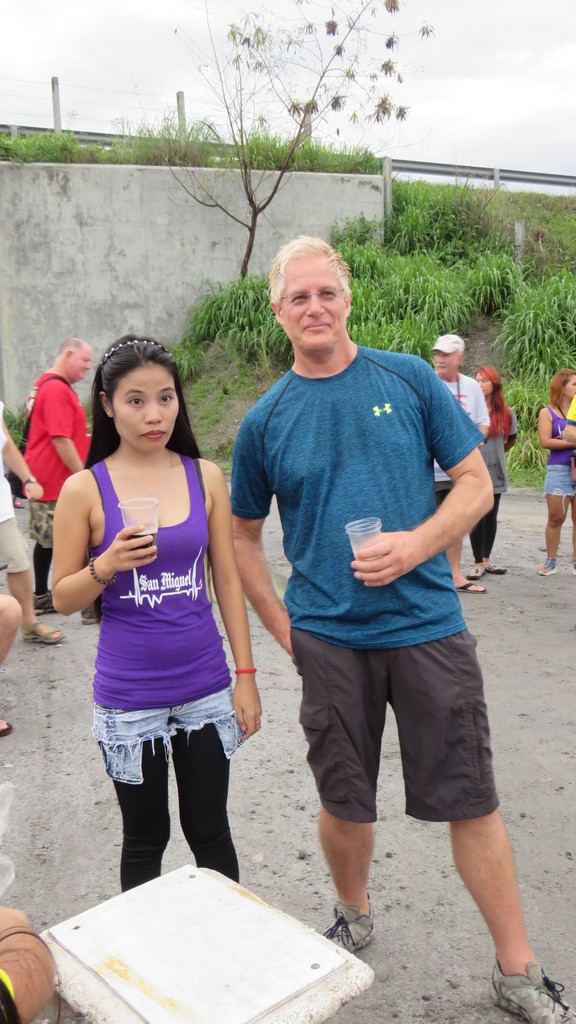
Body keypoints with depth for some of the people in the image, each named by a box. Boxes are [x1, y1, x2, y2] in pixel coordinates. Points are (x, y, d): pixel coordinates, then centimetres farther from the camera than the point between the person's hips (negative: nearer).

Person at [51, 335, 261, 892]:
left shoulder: (205, 476, -2)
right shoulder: (85, 489, -8)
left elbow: (227, 579, 3)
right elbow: (62, 597, -1)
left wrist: (246, 674, 2)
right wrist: (107, 566, -21)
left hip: (205, 689, 2)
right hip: (128, 698, -1)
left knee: (209, 831, 15)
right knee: (145, 838, 16)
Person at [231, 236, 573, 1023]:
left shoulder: (410, 379, 0)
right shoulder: (266, 420, 2)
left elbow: (476, 483, 1)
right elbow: (245, 532, 12)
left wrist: (414, 546, -16)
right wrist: (281, 627, 3)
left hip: (427, 625, -1)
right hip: (328, 639, 1)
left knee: (471, 801, 6)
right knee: (345, 802, 14)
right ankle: (354, 918, 42)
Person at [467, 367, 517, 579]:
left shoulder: (506, 412, 3)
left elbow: (511, 439, 18)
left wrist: (496, 452, 11)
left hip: (495, 472, 4)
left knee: (491, 518, 10)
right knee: (477, 518, -1)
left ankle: (486, 560, 21)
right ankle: (478, 563, 6)